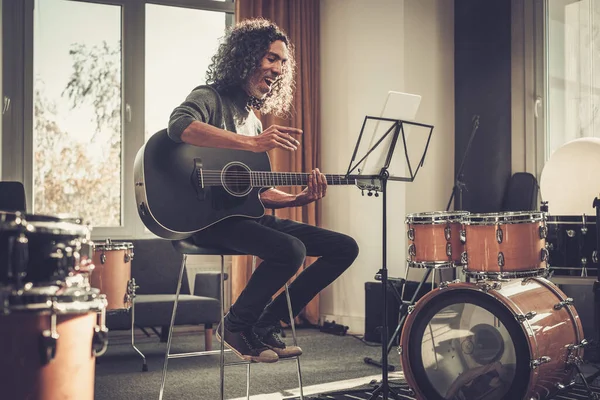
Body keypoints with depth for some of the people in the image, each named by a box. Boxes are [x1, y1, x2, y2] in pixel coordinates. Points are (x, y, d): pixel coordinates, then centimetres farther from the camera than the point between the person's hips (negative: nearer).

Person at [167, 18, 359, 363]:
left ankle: (267, 326, 3)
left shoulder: (254, 119, 21)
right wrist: (253, 143, -34)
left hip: (250, 215, 8)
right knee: (291, 250, -34)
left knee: (345, 248, 0)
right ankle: (236, 327, -7)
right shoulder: (211, 97, -2)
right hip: (211, 217, -8)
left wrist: (300, 198, 2)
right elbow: (179, 125, -28)